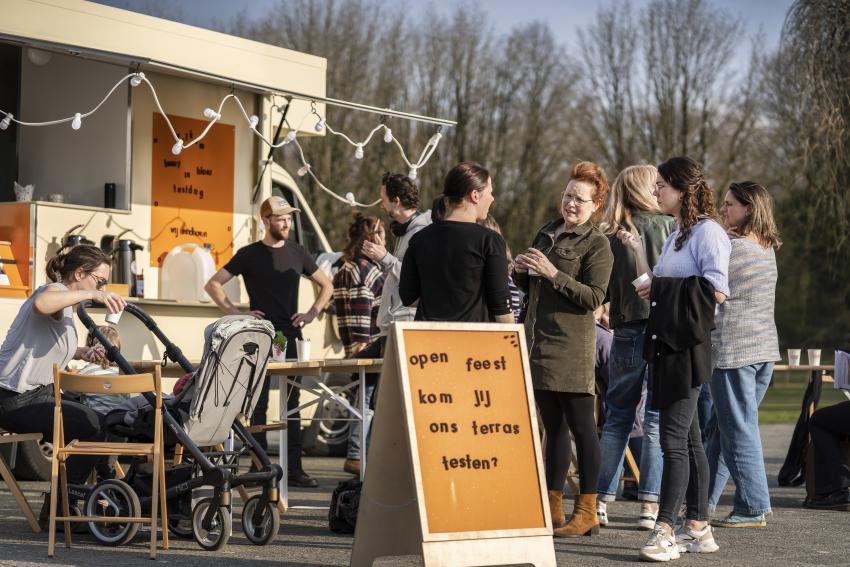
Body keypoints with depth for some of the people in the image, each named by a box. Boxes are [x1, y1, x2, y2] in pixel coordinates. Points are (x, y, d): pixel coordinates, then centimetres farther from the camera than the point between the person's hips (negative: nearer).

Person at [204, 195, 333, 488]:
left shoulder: (297, 253, 11)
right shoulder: (249, 254, 1)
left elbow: (326, 285, 20)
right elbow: (213, 284, 2)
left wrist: (313, 312, 6)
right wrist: (234, 312, -7)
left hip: (290, 336, 3)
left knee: (292, 404, 2)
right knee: (258, 404, -1)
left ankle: (294, 469, 4)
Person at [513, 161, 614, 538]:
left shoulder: (596, 244, -4)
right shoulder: (546, 234, 18)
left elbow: (594, 297, -14)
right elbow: (530, 288, 26)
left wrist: (553, 273, -19)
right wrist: (521, 272, 4)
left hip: (571, 348, -7)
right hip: (538, 343, 8)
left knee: (581, 428, -5)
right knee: (553, 428, 12)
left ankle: (587, 511, -1)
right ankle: (553, 507, 17)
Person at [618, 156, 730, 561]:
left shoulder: (707, 231, -8)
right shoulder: (675, 236, 21)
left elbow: (717, 291, -18)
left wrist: (662, 286, -11)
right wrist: (637, 250, 12)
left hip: (689, 344, -10)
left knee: (673, 438, -12)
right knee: (688, 439, 11)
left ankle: (664, 531, -14)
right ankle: (698, 528, 15)